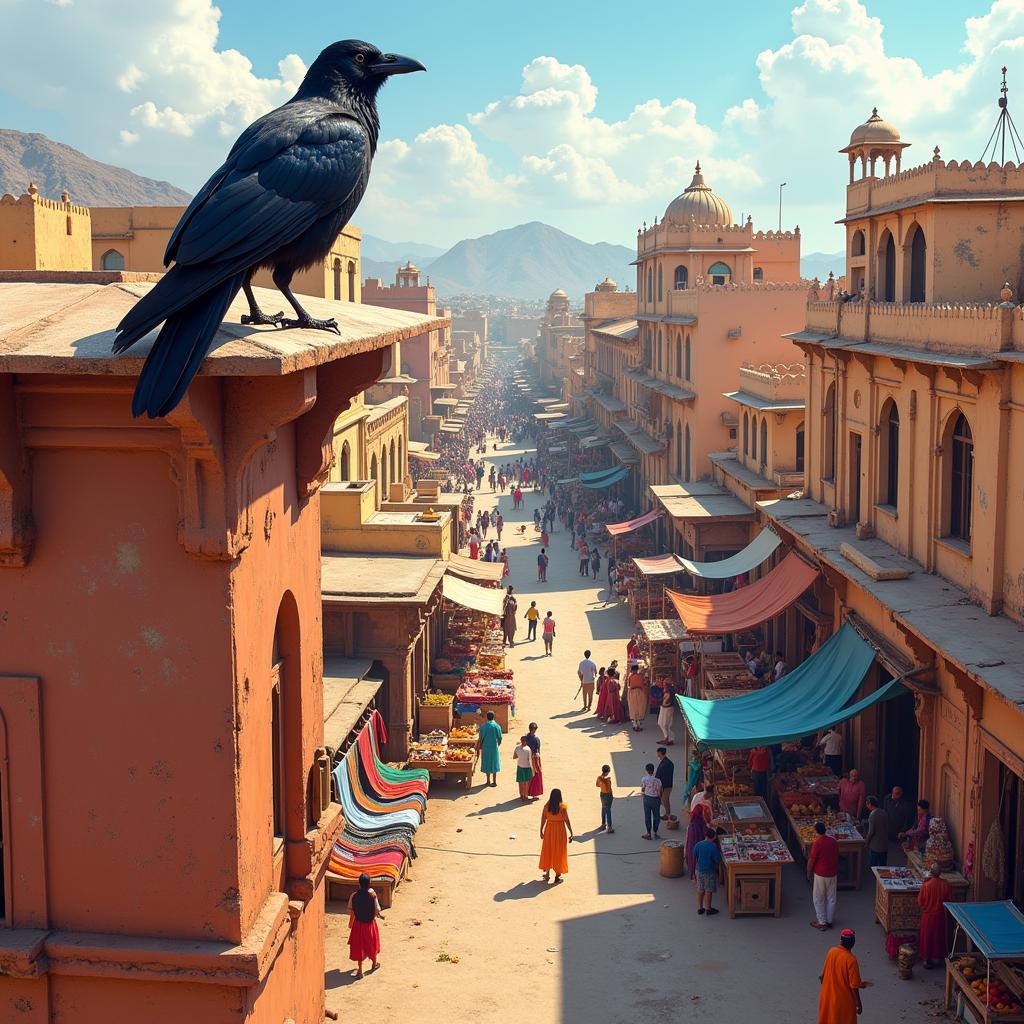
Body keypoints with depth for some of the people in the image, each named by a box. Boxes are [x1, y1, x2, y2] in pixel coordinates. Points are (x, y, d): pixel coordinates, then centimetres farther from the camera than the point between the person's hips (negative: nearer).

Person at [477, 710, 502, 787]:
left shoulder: (483, 726, -10)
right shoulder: (497, 726, -10)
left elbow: (480, 738, -4)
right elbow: (500, 738, -3)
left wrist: (480, 746, 13)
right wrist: (498, 744, 17)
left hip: (486, 747, 0)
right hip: (494, 747, 0)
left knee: (487, 763, 12)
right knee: (494, 763, 9)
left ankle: (488, 780, 17)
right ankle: (494, 781, 9)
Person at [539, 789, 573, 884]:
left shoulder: (546, 806, -6)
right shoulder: (562, 807, -15)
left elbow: (543, 819, 0)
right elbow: (567, 821, -14)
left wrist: (541, 831, 13)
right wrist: (571, 833, -7)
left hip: (549, 830, 3)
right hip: (559, 830, -3)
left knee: (547, 851, 17)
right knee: (558, 852, 9)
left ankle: (547, 873, 24)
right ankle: (558, 875, 14)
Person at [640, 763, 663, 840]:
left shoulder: (644, 779, -15)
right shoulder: (657, 780, -15)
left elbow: (642, 790, -5)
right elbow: (659, 792, -8)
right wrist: (660, 800, 9)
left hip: (647, 798, 0)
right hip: (656, 799, 0)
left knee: (647, 816, 13)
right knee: (656, 816, 16)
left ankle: (649, 833, 19)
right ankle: (655, 833, 24)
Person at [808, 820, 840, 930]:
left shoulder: (817, 843, -21)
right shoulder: (833, 840, -4)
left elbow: (811, 861, -15)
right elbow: (837, 856, 8)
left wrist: (808, 874, 0)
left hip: (820, 875, -5)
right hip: (833, 874, 5)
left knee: (819, 899, 8)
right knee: (831, 898, 16)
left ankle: (822, 922, 12)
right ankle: (829, 921, 24)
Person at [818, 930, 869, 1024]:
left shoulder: (831, 952, -7)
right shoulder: (851, 960, -26)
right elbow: (854, 986, -21)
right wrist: (858, 1004, -7)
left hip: (828, 997, 6)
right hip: (844, 1000, -6)